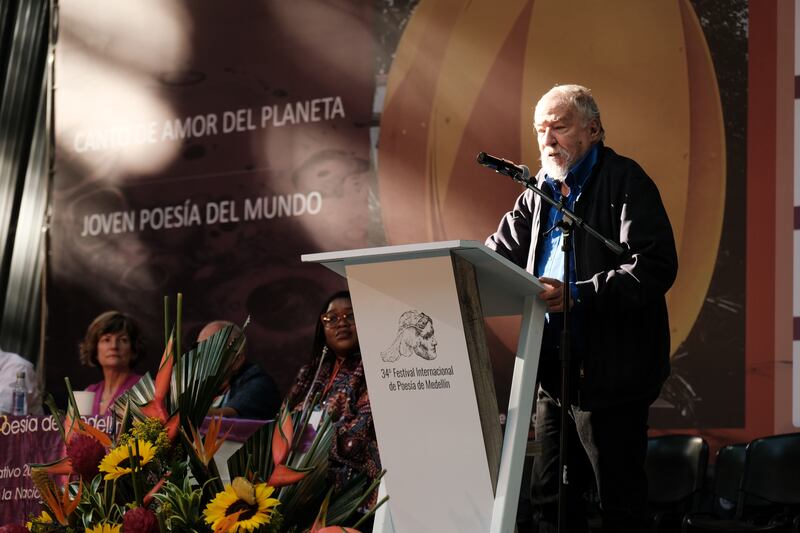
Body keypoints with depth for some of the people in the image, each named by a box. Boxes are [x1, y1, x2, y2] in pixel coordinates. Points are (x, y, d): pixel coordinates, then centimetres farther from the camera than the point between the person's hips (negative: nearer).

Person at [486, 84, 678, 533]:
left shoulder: (625, 180, -8)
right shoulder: (541, 190, 15)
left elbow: (656, 267, -19)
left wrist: (576, 296, -27)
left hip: (610, 372, -8)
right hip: (555, 372, 8)